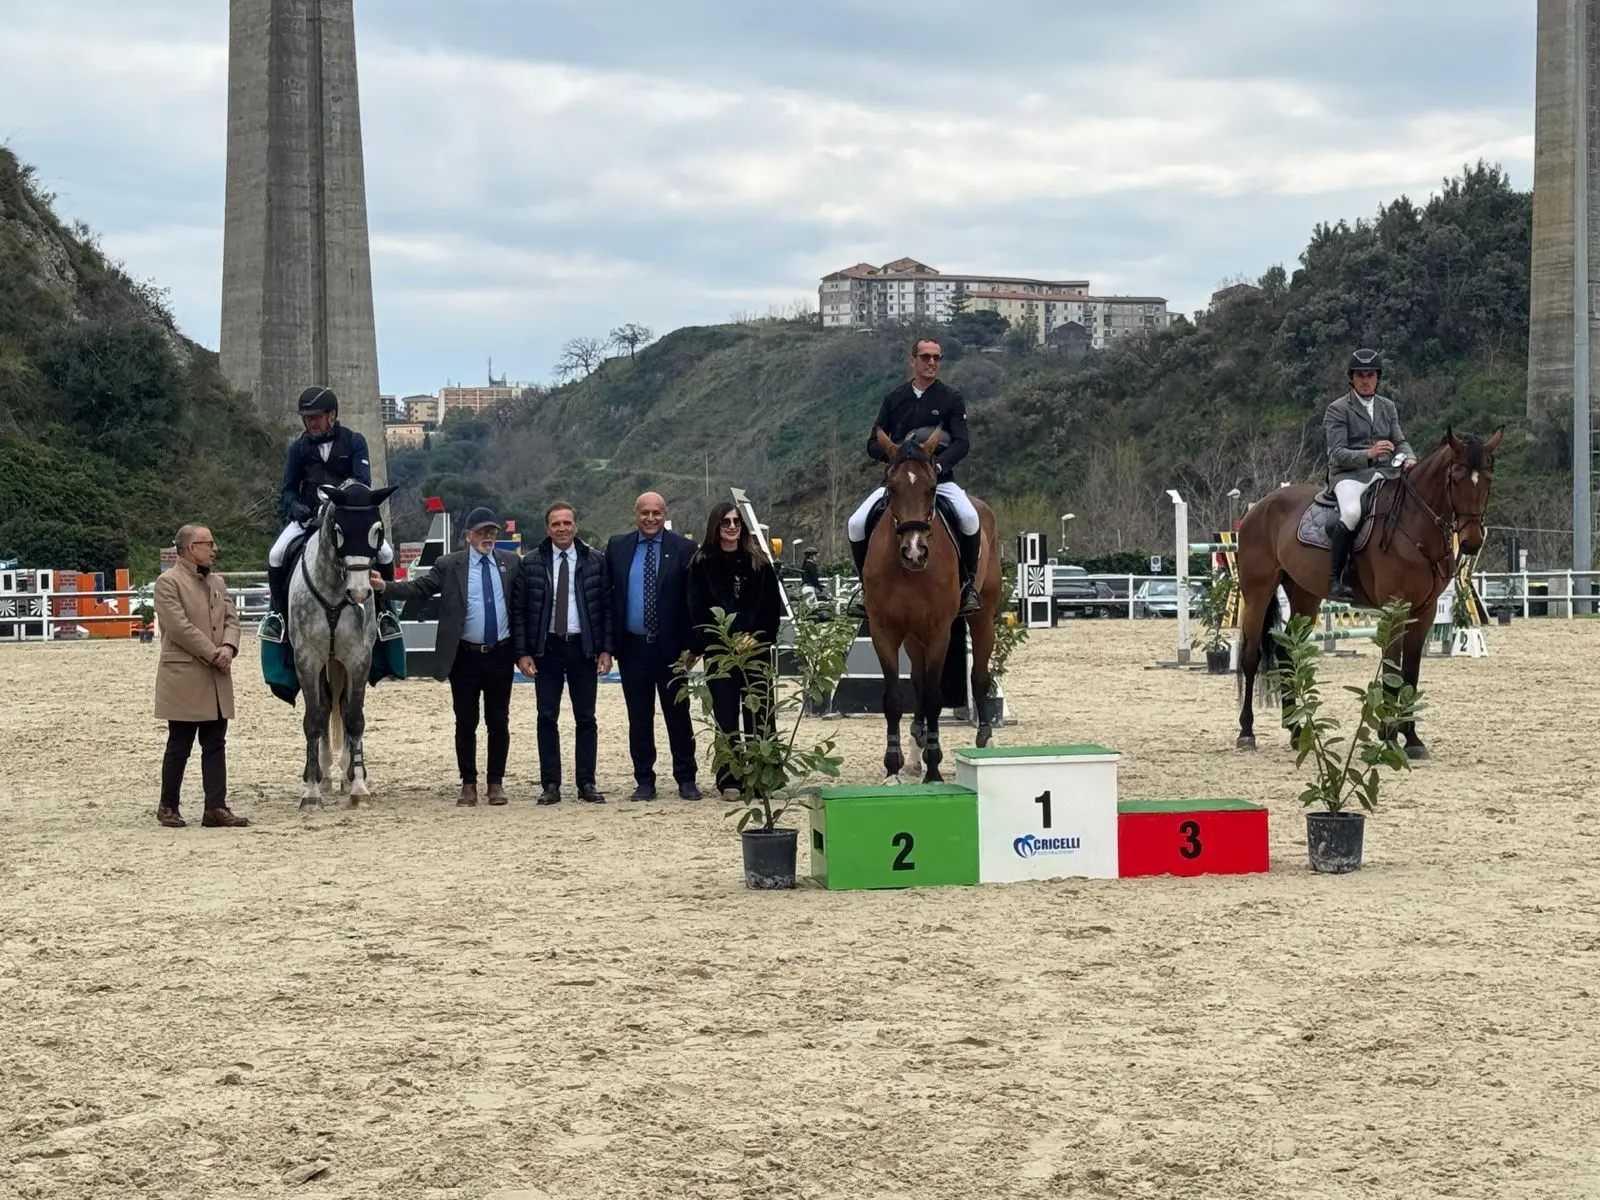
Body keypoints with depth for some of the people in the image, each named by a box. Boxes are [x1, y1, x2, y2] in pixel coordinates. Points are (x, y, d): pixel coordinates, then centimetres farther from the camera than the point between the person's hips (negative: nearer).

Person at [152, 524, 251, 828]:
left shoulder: (217, 582, 16)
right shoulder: (168, 582, -7)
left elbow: (231, 618, 10)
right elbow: (180, 626, -16)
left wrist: (228, 648, -10)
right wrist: (213, 654, -17)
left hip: (217, 679, 7)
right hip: (183, 678, -7)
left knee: (215, 746, 5)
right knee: (179, 746, 1)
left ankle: (216, 808, 6)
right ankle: (168, 807, 12)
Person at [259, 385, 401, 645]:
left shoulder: (354, 442, -2)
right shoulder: (299, 448, 5)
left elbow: (363, 482, -9)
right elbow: (289, 488, 10)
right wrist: (294, 506, -14)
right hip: (308, 516, 2)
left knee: (385, 552, -21)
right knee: (276, 554, -21)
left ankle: (383, 610, 1)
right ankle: (276, 611, 2)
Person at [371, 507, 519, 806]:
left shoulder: (510, 563, 5)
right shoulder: (449, 565, -1)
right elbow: (419, 588, -6)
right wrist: (384, 586, -21)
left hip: (500, 656, 1)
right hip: (465, 656, -1)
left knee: (499, 722, 6)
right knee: (466, 723, 5)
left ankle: (496, 782, 16)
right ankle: (468, 784, 13)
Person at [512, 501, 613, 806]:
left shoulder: (595, 561, 2)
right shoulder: (530, 563, 0)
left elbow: (606, 607, 4)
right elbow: (518, 609, 1)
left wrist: (606, 649, -3)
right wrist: (522, 652, -6)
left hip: (584, 647, 0)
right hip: (546, 648, 0)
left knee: (586, 718, 4)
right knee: (547, 718, 1)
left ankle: (586, 783, 9)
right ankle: (550, 785, 5)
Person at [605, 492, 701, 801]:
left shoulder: (683, 549, -2)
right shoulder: (617, 547, 5)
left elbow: (693, 601, -2)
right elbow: (607, 595, 7)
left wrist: (690, 645, -7)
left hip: (670, 647, -2)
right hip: (632, 646, 2)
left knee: (678, 715, 5)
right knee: (639, 718, 7)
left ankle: (686, 779, 15)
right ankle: (644, 781, 14)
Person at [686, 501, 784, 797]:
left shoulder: (758, 562, 6)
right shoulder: (702, 564, 3)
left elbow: (773, 605, 4)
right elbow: (697, 611, 0)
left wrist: (758, 636, -9)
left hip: (755, 647, 1)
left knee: (758, 716, 1)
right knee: (726, 716, 0)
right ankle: (728, 780, 5)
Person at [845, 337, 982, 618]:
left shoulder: (951, 399, 3)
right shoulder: (894, 399, 9)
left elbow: (961, 444, -8)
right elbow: (873, 445, 8)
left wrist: (938, 464, -27)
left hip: (940, 479, -2)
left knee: (969, 518, -31)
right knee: (856, 524, -17)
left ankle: (968, 584, -12)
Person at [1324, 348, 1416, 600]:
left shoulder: (1388, 407, 19)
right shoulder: (1337, 410, 1)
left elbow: (1400, 441, 14)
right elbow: (1338, 453, -8)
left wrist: (1408, 457, -10)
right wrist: (1368, 454, -26)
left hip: (1383, 474, 6)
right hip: (1348, 475, -6)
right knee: (1352, 512, -36)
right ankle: (1334, 581, -32)